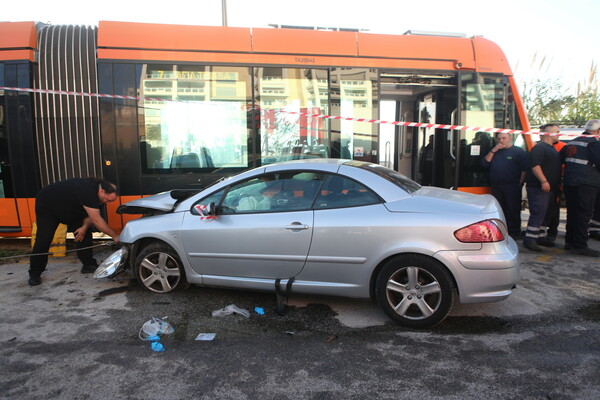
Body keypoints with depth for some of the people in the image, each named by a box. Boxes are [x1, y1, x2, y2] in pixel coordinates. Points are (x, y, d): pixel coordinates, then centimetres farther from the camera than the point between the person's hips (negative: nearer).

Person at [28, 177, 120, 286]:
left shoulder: (95, 192, -11)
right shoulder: (88, 191, -40)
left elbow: (90, 215, -5)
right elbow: (96, 220, -40)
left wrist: (85, 227, -27)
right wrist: (115, 236, -37)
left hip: (70, 210, 8)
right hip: (47, 205, -8)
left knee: (85, 234, -6)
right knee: (44, 239, -10)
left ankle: (89, 265, 1)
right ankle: (34, 274, 5)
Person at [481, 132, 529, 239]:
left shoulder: (518, 151, 3)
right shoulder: (494, 151, 19)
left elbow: (525, 169, -3)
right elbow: (484, 163, 6)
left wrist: (520, 183, -10)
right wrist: (493, 151, -1)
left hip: (512, 186, -5)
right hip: (496, 186, 5)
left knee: (512, 210, -3)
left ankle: (513, 232, 5)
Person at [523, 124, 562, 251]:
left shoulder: (552, 149, 21)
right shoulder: (539, 148, -12)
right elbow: (535, 165, -22)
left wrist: (557, 185, 26)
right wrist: (544, 181, -26)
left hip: (549, 188, 10)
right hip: (538, 188, -10)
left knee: (543, 214, 14)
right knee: (538, 213, -12)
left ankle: (540, 237, 23)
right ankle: (529, 239, -10)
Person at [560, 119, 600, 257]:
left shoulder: (571, 142, 14)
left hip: (569, 182, 8)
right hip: (587, 184, -8)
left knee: (572, 213, 14)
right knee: (583, 215, -5)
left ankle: (569, 241, 19)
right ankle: (579, 245, -3)